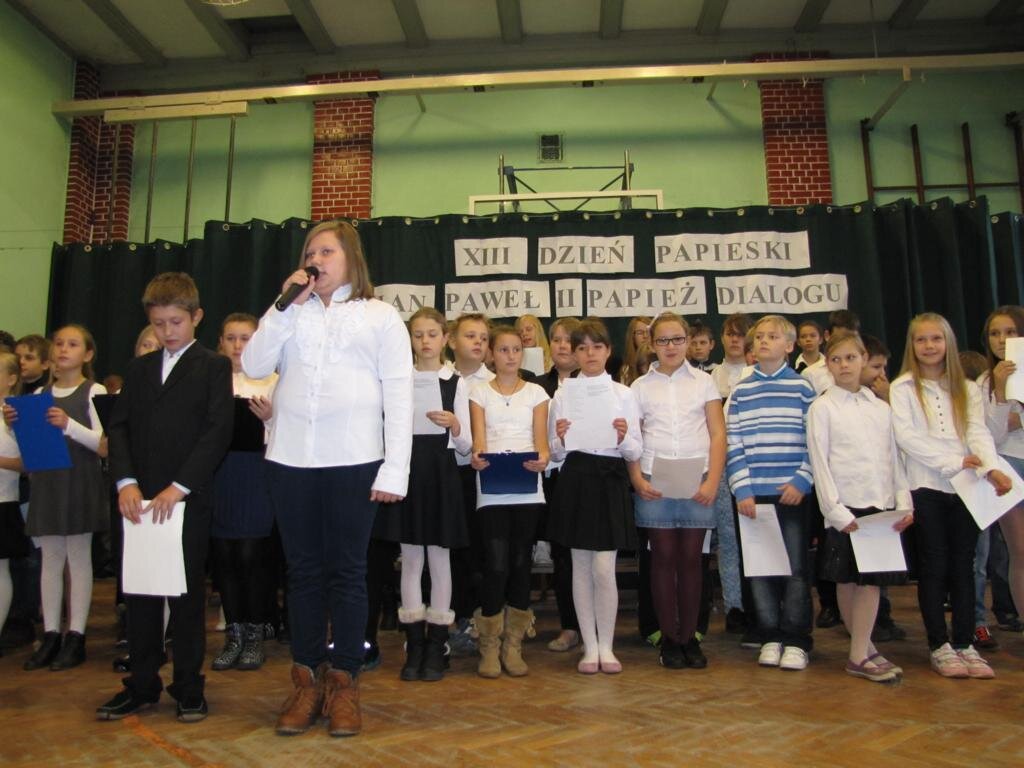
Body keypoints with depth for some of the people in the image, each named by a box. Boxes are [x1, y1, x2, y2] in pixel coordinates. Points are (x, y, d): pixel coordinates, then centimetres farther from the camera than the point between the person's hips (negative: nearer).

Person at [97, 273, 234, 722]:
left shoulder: (214, 367, 0)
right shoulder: (138, 369, 15)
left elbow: (218, 431, -10)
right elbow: (118, 427, 7)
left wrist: (179, 487, -17)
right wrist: (126, 481, -9)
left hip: (189, 500, -4)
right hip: (139, 499, 5)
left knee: (188, 595, 4)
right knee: (140, 594, 10)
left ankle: (189, 688, 16)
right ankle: (141, 686, 23)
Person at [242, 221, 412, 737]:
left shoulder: (380, 316, 5)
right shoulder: (291, 314, 14)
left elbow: (398, 395, -1)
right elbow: (254, 365, 2)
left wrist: (394, 471, -8)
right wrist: (286, 305, -1)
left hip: (353, 462, -3)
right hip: (290, 460, 3)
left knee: (347, 573, 5)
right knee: (303, 572, 10)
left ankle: (343, 684, 17)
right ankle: (307, 682, 22)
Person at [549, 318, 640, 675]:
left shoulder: (623, 394, 6)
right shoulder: (562, 395, 7)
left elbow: (634, 453, 4)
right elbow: (555, 453, 7)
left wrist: (624, 438, -16)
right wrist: (560, 438, -14)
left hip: (610, 481, -1)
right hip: (575, 480, 1)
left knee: (604, 568, -5)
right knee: (581, 567, 6)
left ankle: (606, 647, 13)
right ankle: (590, 646, 19)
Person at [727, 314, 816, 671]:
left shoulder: (802, 387, 4)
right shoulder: (740, 391, 7)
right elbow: (734, 445, 3)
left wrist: (801, 482, -9)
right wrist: (742, 490, -5)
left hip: (792, 491, -1)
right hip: (754, 493, 2)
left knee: (795, 567, 3)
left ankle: (796, 641, 15)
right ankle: (770, 637, 19)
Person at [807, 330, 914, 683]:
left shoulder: (881, 408, 13)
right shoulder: (822, 407, 0)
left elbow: (894, 458, 13)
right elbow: (819, 462, -6)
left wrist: (904, 501, 3)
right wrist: (835, 510, -13)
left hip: (881, 503, 4)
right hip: (845, 505, -3)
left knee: (872, 578, 1)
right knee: (847, 579, 2)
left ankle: (859, 655, 7)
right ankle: (864, 650, 16)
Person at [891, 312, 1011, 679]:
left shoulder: (967, 389, 13)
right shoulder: (903, 387, 3)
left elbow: (978, 432, 0)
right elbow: (905, 436, -9)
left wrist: (990, 468, -19)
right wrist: (952, 462, -16)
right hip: (926, 487, -3)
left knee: (963, 566, 5)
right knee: (934, 566, 1)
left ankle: (964, 644, 14)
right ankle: (939, 645, 9)